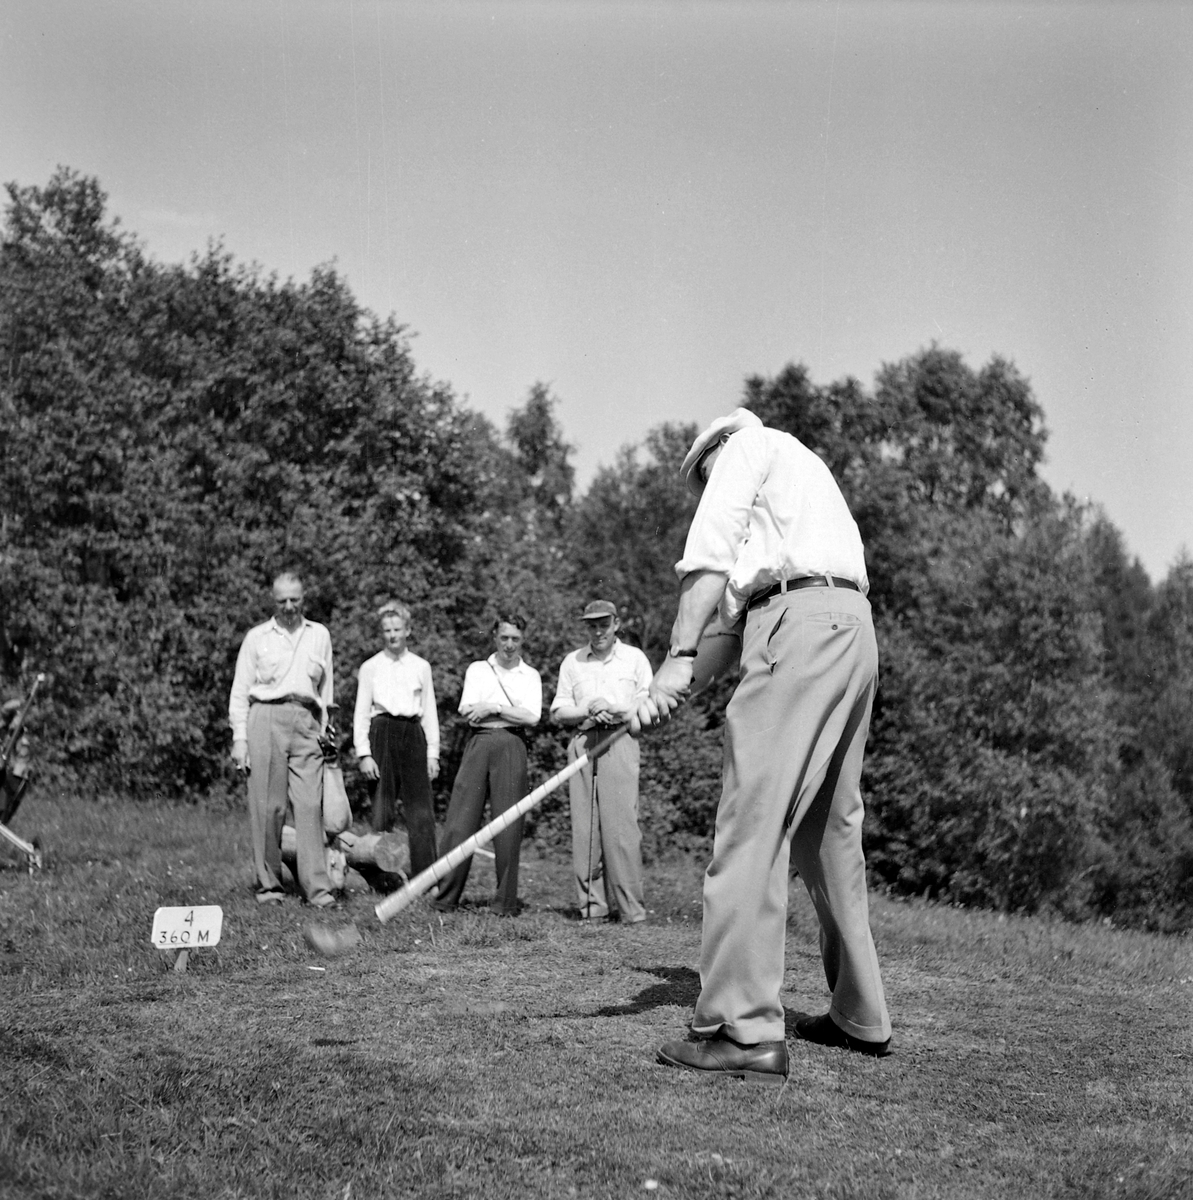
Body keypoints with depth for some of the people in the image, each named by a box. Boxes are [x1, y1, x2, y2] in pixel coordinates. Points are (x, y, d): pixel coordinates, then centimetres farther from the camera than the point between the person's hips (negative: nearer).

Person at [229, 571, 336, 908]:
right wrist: (239, 738, 1)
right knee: (267, 806, -3)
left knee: (310, 806, -8)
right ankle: (267, 884, 6)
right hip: (266, 719, -1)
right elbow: (240, 690, 9)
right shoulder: (257, 637, 11)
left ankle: (317, 888, -11)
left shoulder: (319, 635, 17)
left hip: (306, 722, 1)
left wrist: (326, 732, 11)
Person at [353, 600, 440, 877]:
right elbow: (361, 713, 5)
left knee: (420, 810, -6)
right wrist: (364, 754, -4)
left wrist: (433, 752, 8)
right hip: (382, 733, -1)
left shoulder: (421, 667, 13)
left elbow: (430, 711, 13)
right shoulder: (370, 668, 8)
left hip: (413, 734, 1)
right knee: (382, 810, -2)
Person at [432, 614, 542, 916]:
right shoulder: (477, 670, 17)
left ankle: (505, 902, 4)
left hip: (511, 747, 0)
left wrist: (493, 707, -6)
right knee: (459, 821, -6)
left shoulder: (530, 675, 15)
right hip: (478, 743, 0)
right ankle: (445, 898, 0)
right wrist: (511, 712, -7)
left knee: (508, 825, -3)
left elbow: (532, 717, -1)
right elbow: (466, 711, 1)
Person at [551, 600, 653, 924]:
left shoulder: (634, 657, 13)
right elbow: (558, 711, 13)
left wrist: (615, 709, -8)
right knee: (583, 826, -3)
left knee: (621, 824, -12)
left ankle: (631, 907, -12)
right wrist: (589, 710, -5)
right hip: (582, 743, 3)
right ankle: (592, 904, 0)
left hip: (620, 742, -3)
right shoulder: (572, 661, 18)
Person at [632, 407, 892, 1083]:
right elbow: (737, 609, 24)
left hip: (800, 623, -9)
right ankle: (862, 1015, 22)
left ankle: (747, 1030, -18)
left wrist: (680, 659, -12)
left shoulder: (746, 445, 12)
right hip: (855, 630, 9)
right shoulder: (802, 471, 36)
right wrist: (679, 692, 15)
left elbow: (710, 556, -6)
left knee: (753, 823, -13)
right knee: (831, 830, 15)